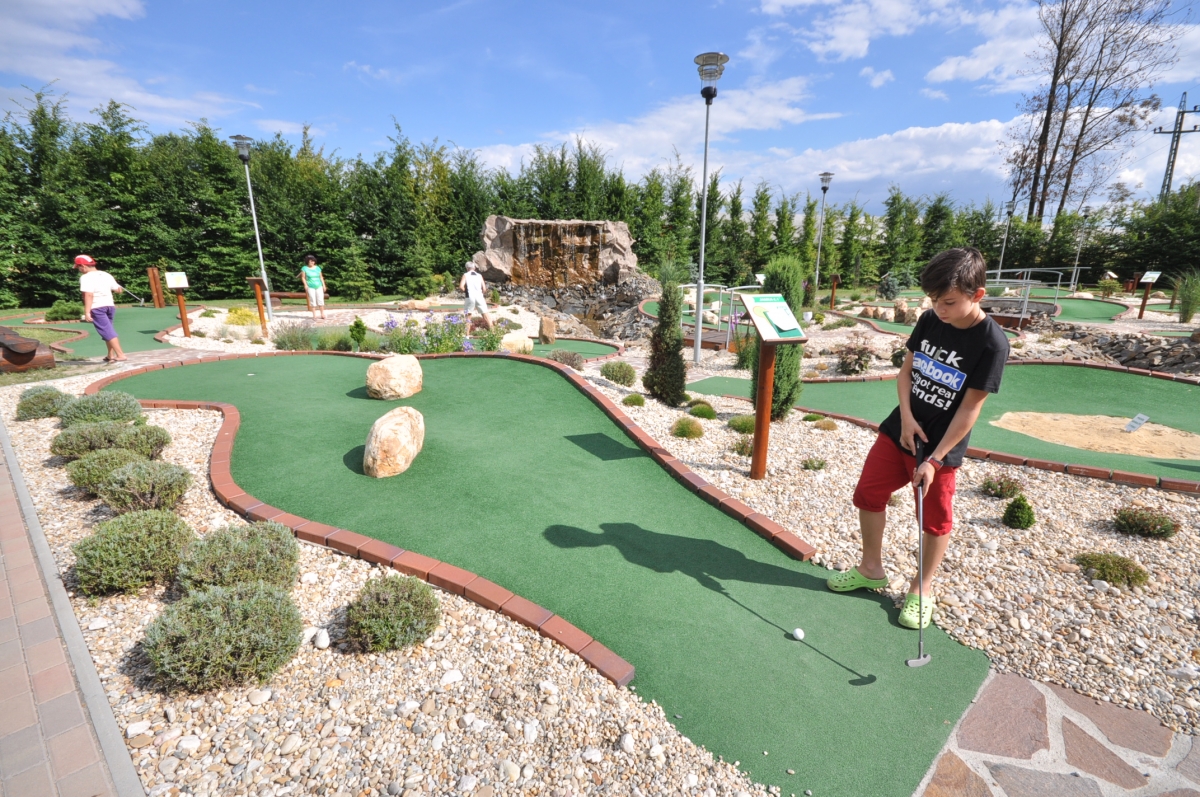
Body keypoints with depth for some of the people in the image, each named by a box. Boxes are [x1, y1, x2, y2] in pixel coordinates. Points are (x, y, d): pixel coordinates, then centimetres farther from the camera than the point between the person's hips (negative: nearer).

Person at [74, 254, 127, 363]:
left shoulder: (86, 277, -11)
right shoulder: (106, 275, 9)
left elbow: (88, 295, -20)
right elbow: (117, 289, 15)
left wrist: (87, 312, -22)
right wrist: (120, 289, 38)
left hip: (97, 308, -7)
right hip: (110, 305, 7)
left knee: (107, 332, -8)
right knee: (108, 331, 19)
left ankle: (120, 355, -16)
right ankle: (110, 355, 26)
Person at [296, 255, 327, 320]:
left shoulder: (317, 268, 8)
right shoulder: (304, 268, -1)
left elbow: (321, 277, 11)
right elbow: (303, 277, -2)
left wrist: (324, 285, 6)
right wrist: (305, 285, -15)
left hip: (319, 286, 2)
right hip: (310, 287, -2)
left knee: (320, 299, -2)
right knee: (312, 300, -3)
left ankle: (322, 314, 4)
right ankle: (314, 315, 1)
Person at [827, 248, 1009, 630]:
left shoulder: (992, 343, -18)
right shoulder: (929, 320, -4)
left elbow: (969, 408, -17)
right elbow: (906, 370, 4)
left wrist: (935, 459, -18)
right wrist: (906, 417, -11)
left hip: (942, 445, -5)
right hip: (901, 429, 5)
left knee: (935, 519, 9)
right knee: (868, 492, 10)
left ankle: (922, 588, 30)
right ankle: (871, 569, 29)